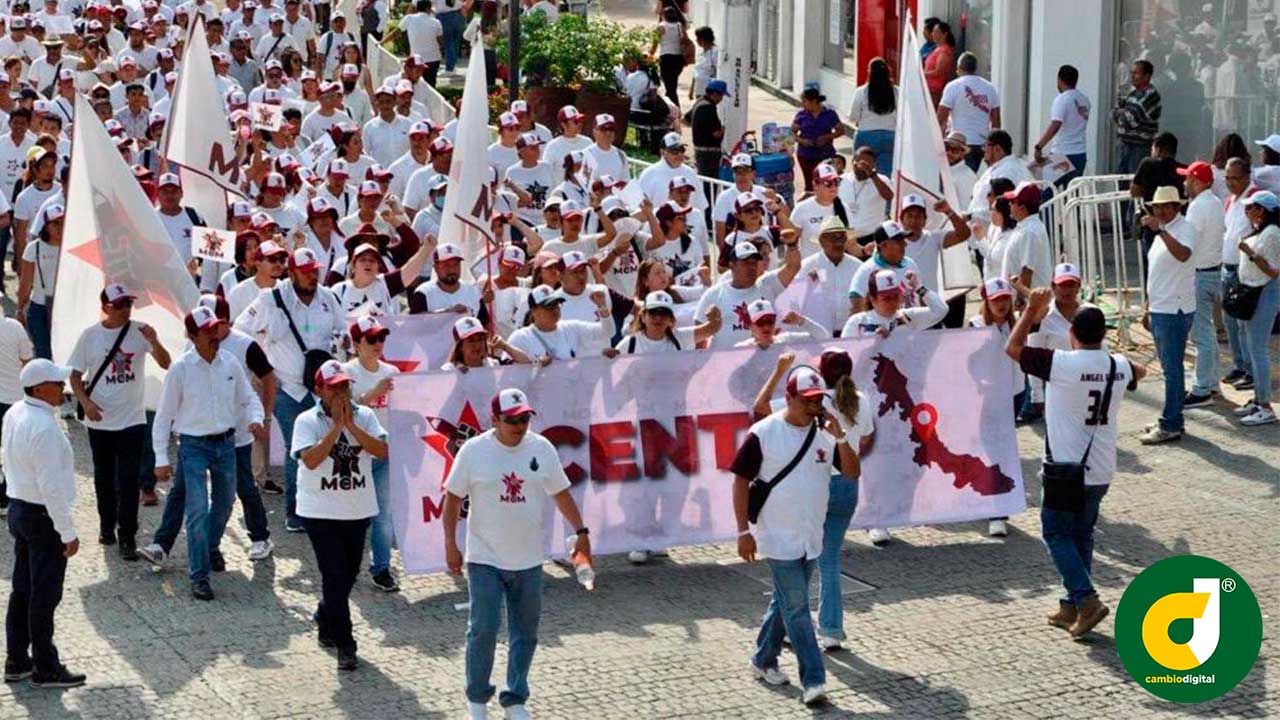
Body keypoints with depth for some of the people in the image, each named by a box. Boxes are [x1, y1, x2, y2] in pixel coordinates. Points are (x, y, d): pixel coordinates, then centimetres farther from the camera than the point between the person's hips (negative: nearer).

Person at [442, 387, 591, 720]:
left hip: (528, 560, 3)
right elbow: (453, 497, -2)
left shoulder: (541, 448, 0)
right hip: (484, 559, -3)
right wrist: (450, 545, -5)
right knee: (483, 630, -4)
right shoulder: (473, 450, -8)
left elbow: (560, 493, 9)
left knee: (525, 633, 9)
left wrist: (581, 532, 4)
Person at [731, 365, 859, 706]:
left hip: (811, 537, 5)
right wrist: (744, 531, -11)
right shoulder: (764, 433, -12)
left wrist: (839, 437, -16)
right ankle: (814, 680, -8)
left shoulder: (824, 433, 2)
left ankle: (764, 660, 34)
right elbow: (741, 480, -8)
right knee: (796, 608, -7)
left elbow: (852, 472, -1)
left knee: (786, 601, 17)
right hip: (779, 537, -5)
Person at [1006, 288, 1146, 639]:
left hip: (1066, 469, -6)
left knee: (1057, 533, 6)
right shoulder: (1119, 367, 1)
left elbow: (1012, 348, -4)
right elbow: (1140, 371, 28)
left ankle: (1086, 599, -9)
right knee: (1082, 535, 17)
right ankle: (1072, 607, 19)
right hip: (1101, 471, 6)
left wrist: (1032, 311, 6)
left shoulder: (1061, 363, -17)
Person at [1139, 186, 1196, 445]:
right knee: (1169, 367, 15)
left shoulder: (1185, 228, -13)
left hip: (1175, 309, -10)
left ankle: (1170, 426, -3)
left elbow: (1183, 254, -35)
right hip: (1159, 308, 10)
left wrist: (1160, 231, -40)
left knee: (1172, 368, -6)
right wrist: (1149, 302, 22)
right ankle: (1173, 420, 23)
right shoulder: (1162, 231, 15)